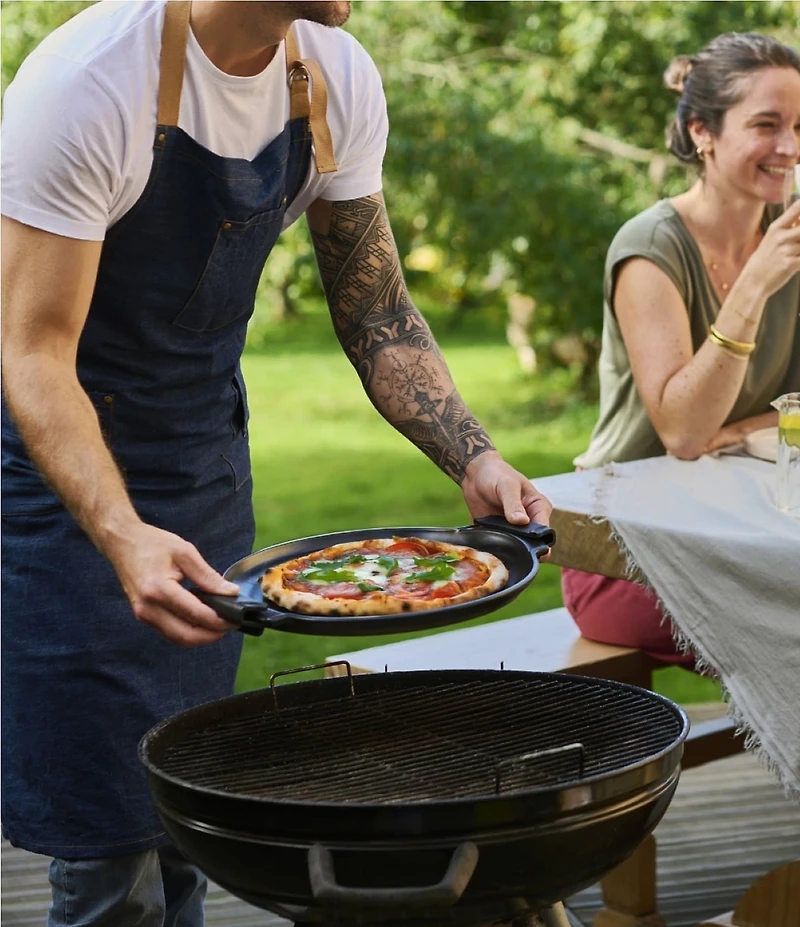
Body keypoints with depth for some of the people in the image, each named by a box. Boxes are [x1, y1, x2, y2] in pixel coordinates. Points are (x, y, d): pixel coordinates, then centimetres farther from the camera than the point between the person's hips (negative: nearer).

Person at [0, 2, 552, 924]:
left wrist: (474, 458, -16)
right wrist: (122, 535, -41)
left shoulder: (339, 80, -7)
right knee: (111, 847, -5)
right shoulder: (85, 81, -25)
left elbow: (376, 312, 0)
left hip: (208, 459, 6)